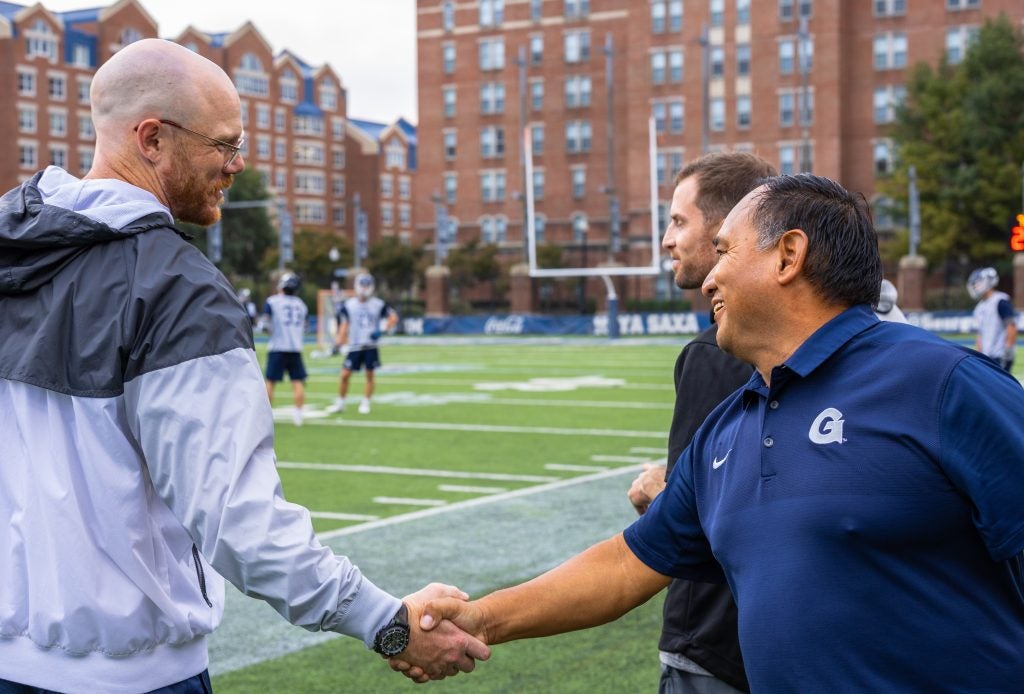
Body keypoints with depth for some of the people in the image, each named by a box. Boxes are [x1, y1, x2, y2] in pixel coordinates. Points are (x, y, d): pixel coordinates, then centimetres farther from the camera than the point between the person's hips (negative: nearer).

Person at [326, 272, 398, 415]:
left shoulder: (379, 304, 1)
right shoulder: (348, 304, 2)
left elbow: (393, 317, 5)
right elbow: (344, 325, 6)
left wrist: (382, 331, -10)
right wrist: (339, 343, -2)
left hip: (371, 347, 0)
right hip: (354, 346, 0)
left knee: (370, 375, 2)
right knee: (345, 375, -3)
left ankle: (365, 404, 15)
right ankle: (340, 403, 11)